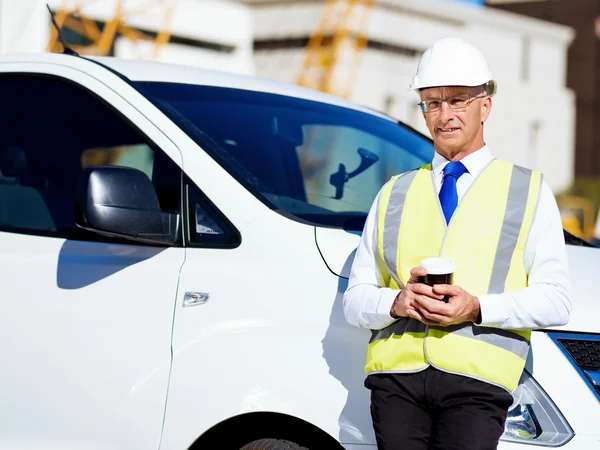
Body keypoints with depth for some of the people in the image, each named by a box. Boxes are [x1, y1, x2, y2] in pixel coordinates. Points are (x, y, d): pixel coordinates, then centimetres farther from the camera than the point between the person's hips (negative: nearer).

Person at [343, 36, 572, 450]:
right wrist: (395, 302, -5)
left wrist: (477, 307, -11)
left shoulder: (529, 191, 13)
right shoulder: (394, 194, 21)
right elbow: (355, 298, 18)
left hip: (476, 378, -2)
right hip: (397, 373, 3)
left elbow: (555, 300, 4)